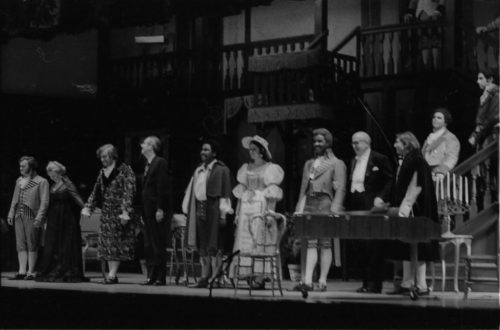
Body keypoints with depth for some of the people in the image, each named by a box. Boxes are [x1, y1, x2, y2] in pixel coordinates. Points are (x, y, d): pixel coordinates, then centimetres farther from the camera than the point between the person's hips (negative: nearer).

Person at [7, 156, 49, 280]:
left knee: (32, 245, -3)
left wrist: (39, 218, -16)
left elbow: (44, 202, -8)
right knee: (20, 244, 3)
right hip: (19, 216, 6)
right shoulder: (19, 180, 17)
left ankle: (31, 272, 0)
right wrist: (11, 214, 12)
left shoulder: (41, 182, -4)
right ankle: (22, 271, 3)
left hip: (31, 216, -6)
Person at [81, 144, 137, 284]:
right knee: (107, 243, 4)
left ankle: (112, 274, -5)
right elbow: (96, 191, 17)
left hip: (119, 213, -7)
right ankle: (112, 274, 8)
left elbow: (128, 192, -12)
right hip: (106, 213, 7)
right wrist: (88, 207, 6)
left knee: (116, 243, -6)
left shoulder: (125, 170, -7)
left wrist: (126, 211, -20)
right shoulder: (102, 172, 14)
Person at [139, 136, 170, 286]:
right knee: (148, 246, 9)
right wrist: (143, 212, 15)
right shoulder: (148, 164, 18)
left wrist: (160, 209, -19)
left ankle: (160, 278, -2)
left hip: (157, 211, -9)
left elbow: (162, 187, -14)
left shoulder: (160, 163, -8)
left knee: (158, 245, -5)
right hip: (148, 211, 9)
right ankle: (151, 276, 13)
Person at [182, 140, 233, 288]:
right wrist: (188, 211, 12)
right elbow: (192, 191, 18)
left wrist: (223, 213, -14)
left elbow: (225, 192, -8)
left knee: (214, 245, -5)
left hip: (213, 209, -6)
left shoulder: (221, 170, -3)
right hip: (199, 208, 6)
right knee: (202, 246, 6)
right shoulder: (198, 170, 17)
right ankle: (205, 277, 9)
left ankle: (216, 277, -1)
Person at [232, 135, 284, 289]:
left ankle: (260, 277, -10)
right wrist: (237, 213, 12)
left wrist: (269, 213, -10)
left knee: (260, 240, -10)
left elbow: (273, 192, -1)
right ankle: (248, 276, -2)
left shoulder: (270, 168, 3)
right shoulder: (246, 168, 17)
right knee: (244, 240, -3)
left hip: (261, 208, -5)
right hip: (246, 209, 5)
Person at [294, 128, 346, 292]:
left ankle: (322, 281, 2)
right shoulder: (309, 164, 21)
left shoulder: (337, 164, 4)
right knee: (310, 243, -4)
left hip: (325, 205, -4)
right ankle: (307, 281, -10)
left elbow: (340, 189, -4)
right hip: (309, 205, 4)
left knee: (325, 244, -2)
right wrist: (299, 208, 9)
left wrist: (334, 210, -16)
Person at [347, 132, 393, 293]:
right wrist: (349, 205, 8)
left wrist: (381, 198, -16)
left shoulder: (379, 159, -3)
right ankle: (366, 282, 12)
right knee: (360, 245, 6)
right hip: (356, 207, 7)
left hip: (371, 207, -7)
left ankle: (374, 284, -3)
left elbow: (390, 180, -5)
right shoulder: (354, 161, 17)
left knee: (373, 245, -7)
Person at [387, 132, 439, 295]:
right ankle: (406, 283, 13)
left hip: (414, 213, -9)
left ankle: (421, 286, -3)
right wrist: (397, 207, 17)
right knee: (406, 250, 9)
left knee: (415, 249, -6)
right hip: (405, 212, 9)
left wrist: (404, 210, -20)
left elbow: (414, 189, -18)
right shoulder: (405, 161, 15)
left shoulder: (416, 162, -13)